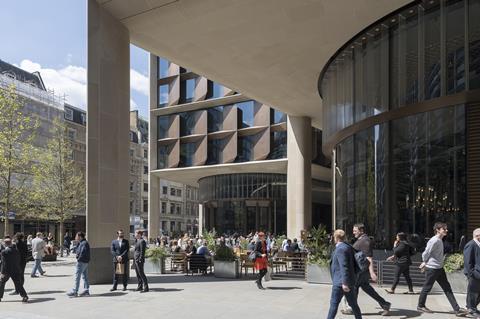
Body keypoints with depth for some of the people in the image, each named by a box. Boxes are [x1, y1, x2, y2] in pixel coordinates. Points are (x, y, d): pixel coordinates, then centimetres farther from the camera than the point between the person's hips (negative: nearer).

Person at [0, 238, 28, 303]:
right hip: (16, 271, 4)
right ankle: (24, 296, -6)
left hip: (7, 271, -4)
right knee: (18, 284, 4)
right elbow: (18, 262, 8)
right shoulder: (16, 251, 4)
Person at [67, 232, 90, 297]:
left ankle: (74, 292, -3)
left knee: (77, 277, -6)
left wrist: (79, 259, -16)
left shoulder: (84, 243, -17)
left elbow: (83, 252, -24)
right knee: (85, 276, 12)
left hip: (81, 262, -11)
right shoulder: (81, 243, 17)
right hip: (85, 262, 11)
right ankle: (86, 290, 16)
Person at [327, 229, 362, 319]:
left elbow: (344, 267, -23)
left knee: (334, 303, -2)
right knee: (353, 304, 13)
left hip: (340, 282, -9)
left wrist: (344, 282, -25)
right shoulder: (348, 247, 13)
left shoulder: (340, 249, -15)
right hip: (349, 281, 9)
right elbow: (353, 264, 19)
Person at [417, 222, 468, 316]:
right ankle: (420, 306, 21)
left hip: (439, 268, 9)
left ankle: (457, 309, 6)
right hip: (432, 268, -9)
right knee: (427, 288, 5)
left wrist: (425, 263, 12)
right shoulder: (434, 241, -20)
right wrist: (425, 262, 1)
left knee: (447, 289, 5)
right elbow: (426, 254, -18)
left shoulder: (440, 240, 9)